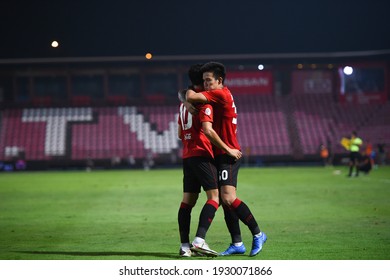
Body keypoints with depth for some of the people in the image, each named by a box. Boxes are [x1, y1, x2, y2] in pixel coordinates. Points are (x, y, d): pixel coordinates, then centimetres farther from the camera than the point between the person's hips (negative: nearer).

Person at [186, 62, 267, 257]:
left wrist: (189, 91, 3)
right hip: (220, 155, 10)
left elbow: (191, 97, -19)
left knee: (228, 198, -18)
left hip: (228, 155, -10)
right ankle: (237, 244, 8)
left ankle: (257, 234, -6)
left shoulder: (221, 94, -13)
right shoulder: (216, 97, 17)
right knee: (225, 200, 6)